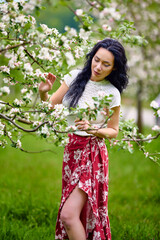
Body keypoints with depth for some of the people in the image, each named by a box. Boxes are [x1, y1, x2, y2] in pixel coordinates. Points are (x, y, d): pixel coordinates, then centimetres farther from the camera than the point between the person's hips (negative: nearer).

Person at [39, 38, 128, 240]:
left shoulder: (112, 94, -10)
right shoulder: (75, 77, 0)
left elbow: (113, 131, 0)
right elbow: (51, 106, 4)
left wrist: (92, 129, -18)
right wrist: (43, 93, -16)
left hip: (92, 154, -5)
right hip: (71, 149, 5)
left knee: (68, 215, -15)